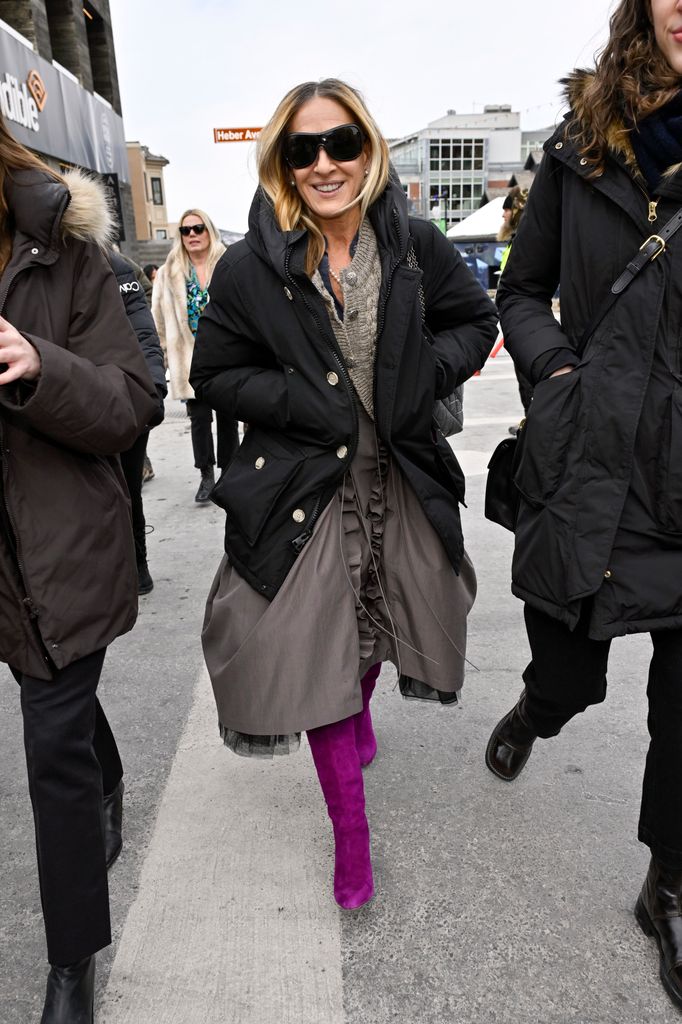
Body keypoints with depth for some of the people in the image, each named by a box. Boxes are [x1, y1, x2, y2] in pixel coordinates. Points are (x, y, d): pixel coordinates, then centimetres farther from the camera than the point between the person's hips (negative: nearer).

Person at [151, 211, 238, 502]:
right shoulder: (169, 273, 5)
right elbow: (160, 319, 7)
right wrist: (168, 352, 4)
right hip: (191, 359, 1)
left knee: (227, 418, 8)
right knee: (199, 418, 3)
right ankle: (206, 475, 16)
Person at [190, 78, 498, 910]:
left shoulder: (415, 246, -3)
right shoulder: (250, 269, -9)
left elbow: (476, 320, 9)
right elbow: (214, 375, -3)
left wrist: (429, 373, -9)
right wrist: (302, 401, -17)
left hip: (402, 481, 3)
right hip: (303, 489, -2)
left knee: (379, 623, 20)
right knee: (318, 655, 2)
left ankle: (359, 711, 58)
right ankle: (350, 833, 23)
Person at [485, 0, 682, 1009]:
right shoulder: (585, 147, 6)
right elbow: (522, 293, 13)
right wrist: (557, 365, -5)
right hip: (586, 465, 0)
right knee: (568, 675, 12)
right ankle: (536, 710, 53)